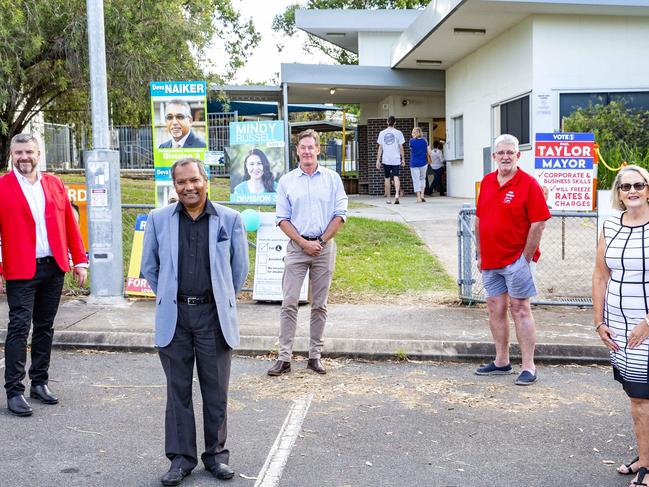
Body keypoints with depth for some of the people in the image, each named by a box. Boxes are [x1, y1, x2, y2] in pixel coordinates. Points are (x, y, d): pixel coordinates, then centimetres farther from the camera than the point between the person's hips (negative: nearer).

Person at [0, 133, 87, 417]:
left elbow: (70, 224, 10)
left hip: (54, 267, 4)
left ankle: (39, 383, 22)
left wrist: (79, 260, 6)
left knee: (45, 327, 12)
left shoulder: (55, 184, 10)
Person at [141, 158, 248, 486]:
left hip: (213, 315, -1)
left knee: (216, 390, 8)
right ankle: (181, 457, 19)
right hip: (174, 317, 1)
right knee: (178, 390, 8)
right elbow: (149, 267, 13)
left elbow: (239, 268, 9)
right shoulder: (159, 219, 3)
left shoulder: (230, 219, 0)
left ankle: (217, 454, 22)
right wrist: (169, 298, 13)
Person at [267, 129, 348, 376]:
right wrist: (304, 243, -7)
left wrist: (321, 241, -7)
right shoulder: (286, 181, 6)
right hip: (296, 247, 0)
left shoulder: (332, 178, 5)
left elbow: (340, 214, 2)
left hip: (324, 247, 0)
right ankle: (284, 358, -1)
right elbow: (283, 219, 3)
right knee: (289, 303, -4)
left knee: (319, 305, 6)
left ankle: (315, 355, 13)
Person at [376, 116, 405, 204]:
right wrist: (403, 159, 8)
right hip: (396, 159, -1)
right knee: (396, 177, -3)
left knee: (387, 178, 9)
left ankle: (388, 198, 13)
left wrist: (378, 160, 8)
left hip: (385, 160, 1)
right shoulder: (398, 133, -1)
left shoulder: (382, 133, 4)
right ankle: (397, 194, -25)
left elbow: (380, 148, 5)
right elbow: (401, 147, 0)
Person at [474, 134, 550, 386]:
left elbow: (538, 223, -12)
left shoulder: (528, 184, -9)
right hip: (490, 261, 6)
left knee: (520, 309, -2)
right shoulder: (487, 181, 9)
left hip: (515, 259, -6)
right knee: (495, 309, 12)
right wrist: (480, 254, 12)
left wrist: (525, 258, -12)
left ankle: (528, 366, 5)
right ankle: (501, 362, 24)